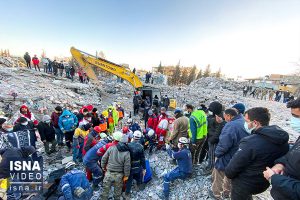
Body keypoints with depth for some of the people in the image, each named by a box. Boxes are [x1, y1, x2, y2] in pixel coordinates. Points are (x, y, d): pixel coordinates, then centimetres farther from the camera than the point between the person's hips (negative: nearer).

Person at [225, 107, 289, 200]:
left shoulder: (250, 142, -36)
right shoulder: (283, 140, -10)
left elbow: (234, 166, -25)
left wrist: (228, 173, -5)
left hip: (243, 185, -6)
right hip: (264, 183, 6)